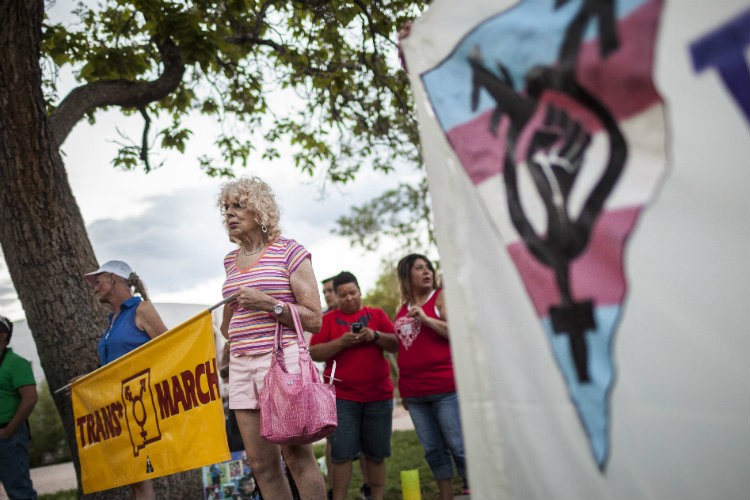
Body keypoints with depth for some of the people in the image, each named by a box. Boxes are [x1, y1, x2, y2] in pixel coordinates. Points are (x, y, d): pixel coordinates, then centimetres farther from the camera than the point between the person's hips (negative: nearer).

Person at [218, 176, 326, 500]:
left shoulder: (290, 252, -1)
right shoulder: (231, 261, 17)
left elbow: (314, 320, -6)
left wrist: (268, 303, -15)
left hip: (282, 358, -6)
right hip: (241, 365, 6)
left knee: (296, 454, -7)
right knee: (260, 462, 6)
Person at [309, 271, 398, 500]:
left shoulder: (377, 315, 11)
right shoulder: (328, 319, 6)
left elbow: (396, 345, 5)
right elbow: (314, 353, -2)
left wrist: (375, 336, -12)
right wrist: (342, 341, -15)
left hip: (379, 395, 2)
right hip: (342, 396, -2)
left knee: (376, 452, 6)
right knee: (342, 453, -5)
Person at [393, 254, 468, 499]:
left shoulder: (441, 297, 1)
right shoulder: (403, 309, 15)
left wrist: (425, 319, -15)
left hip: (445, 388, -5)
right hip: (414, 393, 5)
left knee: (458, 446, -4)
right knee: (433, 450, 10)